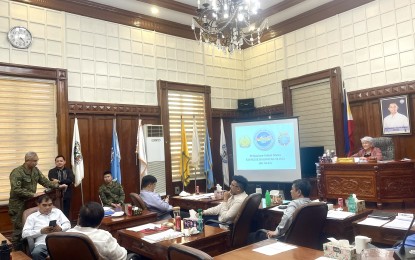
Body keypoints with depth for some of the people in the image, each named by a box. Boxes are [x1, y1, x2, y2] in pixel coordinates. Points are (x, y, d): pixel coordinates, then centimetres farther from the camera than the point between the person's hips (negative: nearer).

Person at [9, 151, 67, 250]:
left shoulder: (35, 170, 4)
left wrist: (58, 186, -5)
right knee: (19, 230, 2)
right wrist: (33, 194, -28)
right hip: (19, 206, -7)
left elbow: (45, 181, 7)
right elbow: (16, 190, -26)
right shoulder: (17, 172, -18)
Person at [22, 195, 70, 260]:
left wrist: (60, 229, -5)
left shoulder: (57, 211, 24)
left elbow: (68, 224, 17)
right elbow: (24, 234, 6)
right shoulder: (32, 217, 18)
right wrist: (41, 231, -7)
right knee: (36, 253, -36)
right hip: (43, 244, 0)